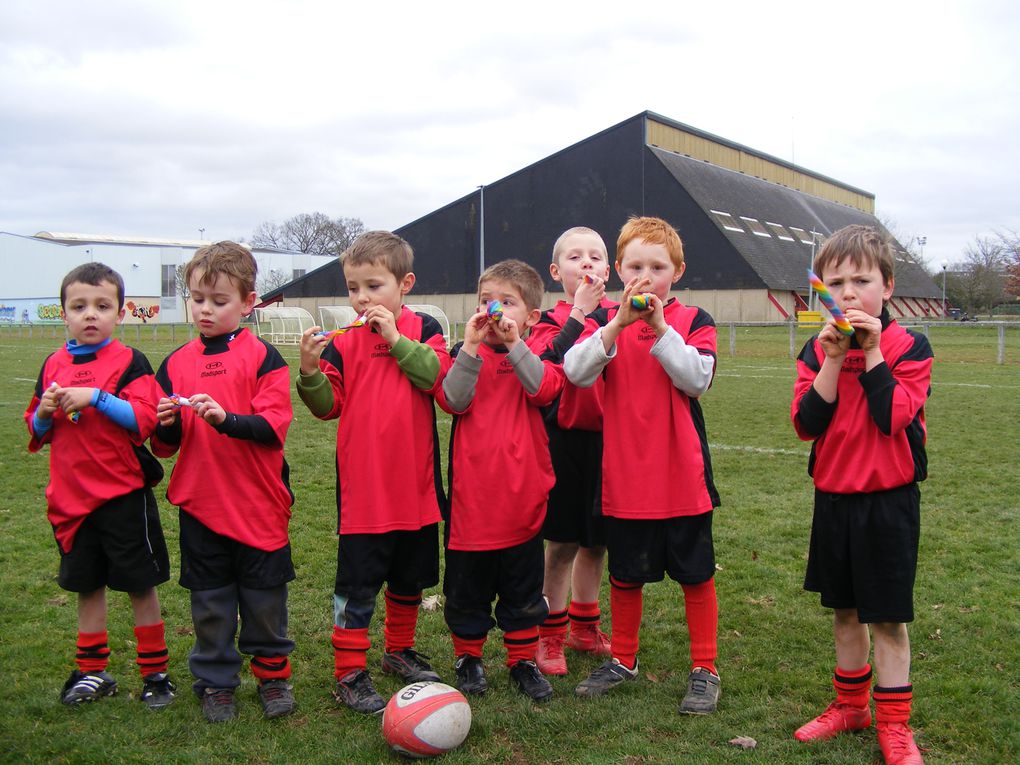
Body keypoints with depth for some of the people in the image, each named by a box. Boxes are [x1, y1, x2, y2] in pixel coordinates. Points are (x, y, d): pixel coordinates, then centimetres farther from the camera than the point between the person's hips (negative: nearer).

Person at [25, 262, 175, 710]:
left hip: (123, 495, -5)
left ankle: (155, 673, 16)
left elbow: (145, 419, -17)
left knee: (140, 585, 4)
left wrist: (96, 397, -23)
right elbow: (37, 433, 14)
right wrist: (45, 412, -7)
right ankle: (92, 673, 28)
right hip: (71, 497, 5)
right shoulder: (53, 366, 8)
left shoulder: (129, 362, -6)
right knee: (87, 585, 15)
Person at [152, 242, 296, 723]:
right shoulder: (176, 363, 6)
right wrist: (167, 426, -13)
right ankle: (216, 682, 27)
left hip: (259, 504, -3)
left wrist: (225, 418, -27)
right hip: (199, 503, 3)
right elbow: (164, 445, 9)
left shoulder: (262, 357, -5)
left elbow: (274, 427, -14)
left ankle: (273, 673, 27)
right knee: (210, 601, 12)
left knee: (264, 596, 9)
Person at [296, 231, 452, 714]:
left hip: (415, 484, 2)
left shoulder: (423, 329, -1)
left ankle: (399, 650, 38)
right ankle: (349, 673, 13)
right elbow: (328, 406, -2)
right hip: (362, 488, -2)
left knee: (410, 578, 18)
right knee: (357, 585, 1)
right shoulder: (342, 343, -1)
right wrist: (311, 371, -19)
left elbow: (439, 377, -17)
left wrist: (396, 339, -19)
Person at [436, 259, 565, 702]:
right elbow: (453, 400, -16)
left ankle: (523, 661, 28)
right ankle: (468, 658, 29)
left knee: (523, 589, 13)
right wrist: (472, 345, -23)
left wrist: (514, 343, -26)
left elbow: (544, 390, -19)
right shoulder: (464, 354, 2)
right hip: (472, 495, 0)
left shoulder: (535, 353, 3)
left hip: (523, 495, 1)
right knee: (467, 587, 11)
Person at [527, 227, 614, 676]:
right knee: (562, 542, 3)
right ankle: (550, 635, 19)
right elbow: (545, 365, -23)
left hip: (608, 438, 4)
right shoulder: (551, 321, -2)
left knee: (596, 540, 14)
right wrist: (579, 312, -22)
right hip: (564, 440, -3)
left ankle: (584, 627, 32)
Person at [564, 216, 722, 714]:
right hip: (624, 473, 2)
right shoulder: (605, 321, 2)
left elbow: (696, 379, -17)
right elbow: (576, 372, -15)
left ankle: (703, 669, 22)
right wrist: (618, 325, -26)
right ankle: (623, 660, 32)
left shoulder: (693, 321, -1)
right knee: (624, 573, 15)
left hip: (682, 473, -1)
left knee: (695, 572, 8)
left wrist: (661, 328, -23)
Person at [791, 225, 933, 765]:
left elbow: (893, 419, -20)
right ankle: (850, 705, 32)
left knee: (888, 617, 3)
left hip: (889, 498, -4)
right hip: (833, 496, 4)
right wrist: (833, 359, -17)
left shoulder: (909, 347, -7)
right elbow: (806, 424, -9)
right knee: (843, 608, 16)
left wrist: (872, 352, -21)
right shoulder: (816, 350, 2)